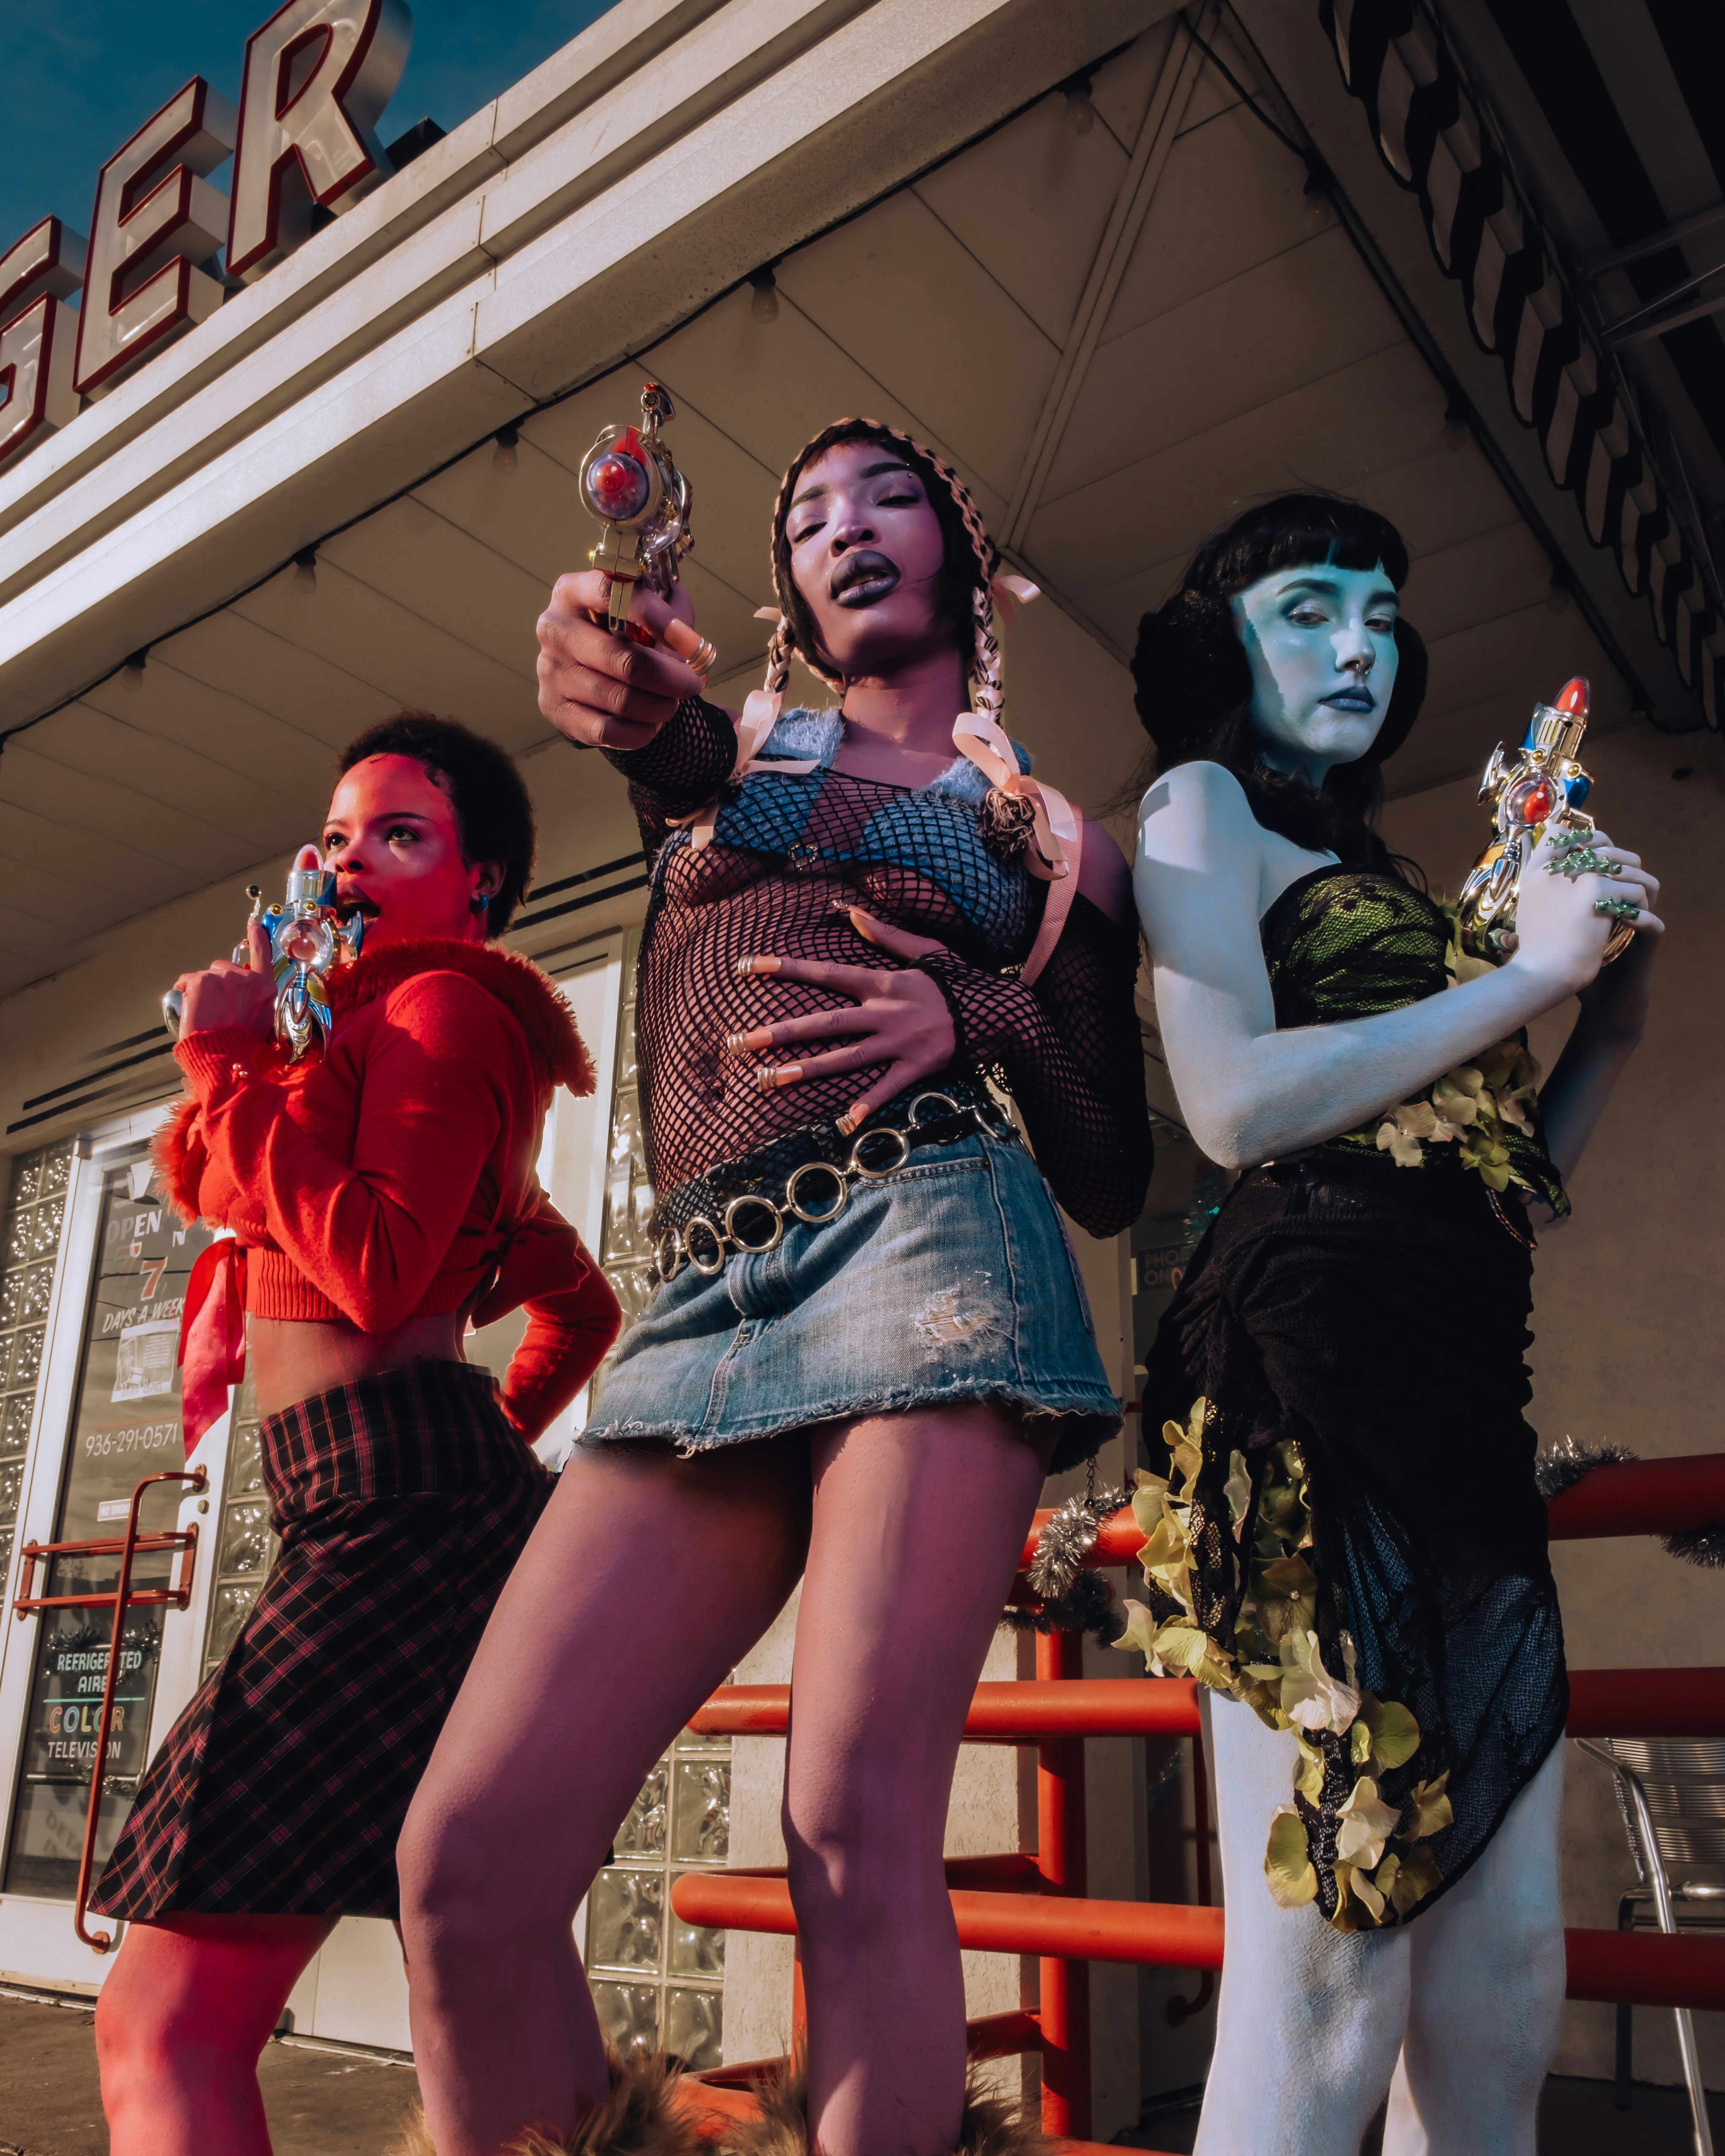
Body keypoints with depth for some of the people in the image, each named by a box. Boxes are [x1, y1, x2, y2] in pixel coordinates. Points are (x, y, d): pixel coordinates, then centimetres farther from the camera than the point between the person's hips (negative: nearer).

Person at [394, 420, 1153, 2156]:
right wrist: (625, 699, -27)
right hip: (704, 1304, 3)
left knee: (857, 1841, -15)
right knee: (464, 1862, -9)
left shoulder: (1052, 840, 19)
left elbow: (1111, 1176, 14)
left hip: (926, 1237, -2)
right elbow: (674, 754, -3)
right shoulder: (735, 742, 24)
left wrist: (983, 1012, -5)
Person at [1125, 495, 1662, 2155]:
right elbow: (1238, 1104, -11)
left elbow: (1509, 1178, 25)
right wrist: (1522, 972, -3)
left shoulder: (1383, 877, 28)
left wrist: (1609, 1017, 12)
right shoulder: (1202, 803, 7)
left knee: (1502, 1999, 10)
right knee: (1322, 2002, -9)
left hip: (1463, 1396, 9)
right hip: (1316, 1357, -8)